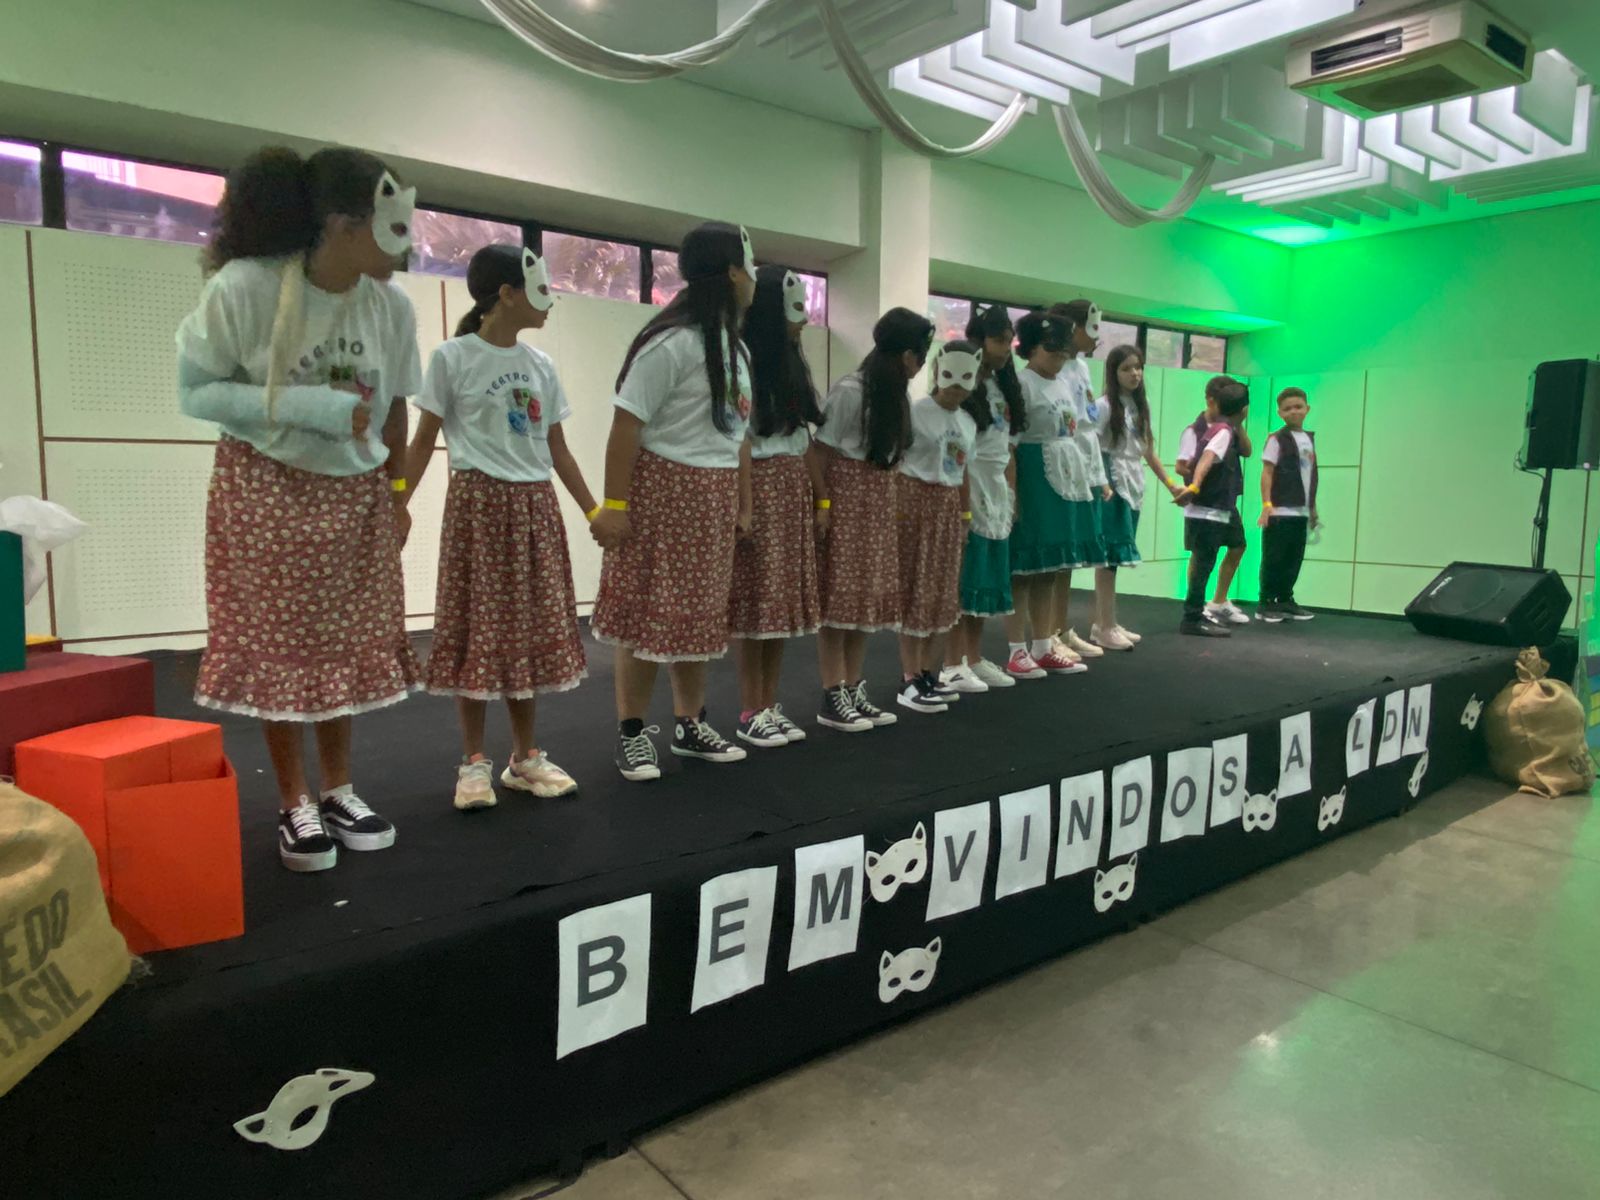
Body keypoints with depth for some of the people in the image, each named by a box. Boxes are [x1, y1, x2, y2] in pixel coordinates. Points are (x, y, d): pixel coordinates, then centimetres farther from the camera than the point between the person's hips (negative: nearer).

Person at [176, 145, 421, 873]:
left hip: (356, 493, 4)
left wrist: (398, 498, 6)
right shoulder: (244, 287, -19)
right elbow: (194, 391, -12)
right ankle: (294, 805, 17)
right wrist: (301, 406, -24)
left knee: (351, 645, 7)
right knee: (277, 647, 3)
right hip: (266, 490, -3)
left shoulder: (391, 306, -8)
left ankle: (339, 790, 23)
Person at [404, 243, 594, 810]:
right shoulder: (453, 358, -4)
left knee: (531, 628, 8)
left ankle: (525, 757, 19)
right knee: (478, 628, 0)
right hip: (478, 502, -5)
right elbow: (423, 443, -3)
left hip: (535, 507, 5)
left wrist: (595, 511, 11)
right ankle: (474, 762, 12)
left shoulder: (541, 365, 10)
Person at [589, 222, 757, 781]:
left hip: (715, 496, 8)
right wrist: (615, 504, -19)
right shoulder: (672, 342, -14)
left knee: (699, 614, 13)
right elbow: (626, 424, -17)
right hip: (663, 488, -8)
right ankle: (632, 733, 11)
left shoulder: (735, 346, 15)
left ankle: (690, 725, 25)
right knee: (650, 613, -2)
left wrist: (743, 503, 16)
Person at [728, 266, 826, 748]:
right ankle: (751, 713, 6)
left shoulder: (794, 365, 16)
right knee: (757, 599, -4)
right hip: (756, 486, -8)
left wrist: (821, 498, 13)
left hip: (794, 487, 8)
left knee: (785, 597, 8)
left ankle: (771, 706, 17)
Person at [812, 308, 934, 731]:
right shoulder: (849, 391, -13)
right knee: (839, 596, -5)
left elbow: (889, 453, 12)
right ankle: (833, 698, 1)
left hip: (878, 500, 8)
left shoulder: (894, 393, 11)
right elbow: (821, 453, -12)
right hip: (845, 498, -8)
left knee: (866, 595, 9)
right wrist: (821, 506, -15)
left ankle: (854, 691, 17)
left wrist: (884, 500, 6)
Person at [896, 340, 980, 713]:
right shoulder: (916, 412, -9)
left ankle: (929, 674, 19)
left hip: (949, 507, 7)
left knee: (944, 592, 9)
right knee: (916, 590, -5)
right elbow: (894, 464, -11)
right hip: (917, 501, -7)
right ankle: (909, 681, 1)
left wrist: (965, 516, 16)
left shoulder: (969, 422, 12)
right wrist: (894, 509, -16)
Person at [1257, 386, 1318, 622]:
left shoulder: (1310, 438, 15)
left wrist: (1313, 507, 19)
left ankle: (1285, 600, 20)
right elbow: (1267, 473, -11)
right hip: (1279, 510, -7)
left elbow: (1312, 475, 19)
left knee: (1294, 559, 10)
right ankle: (1266, 603, 3)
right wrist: (1266, 504, -19)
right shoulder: (1277, 439, -6)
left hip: (1301, 511, 7)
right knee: (1274, 559, -3)